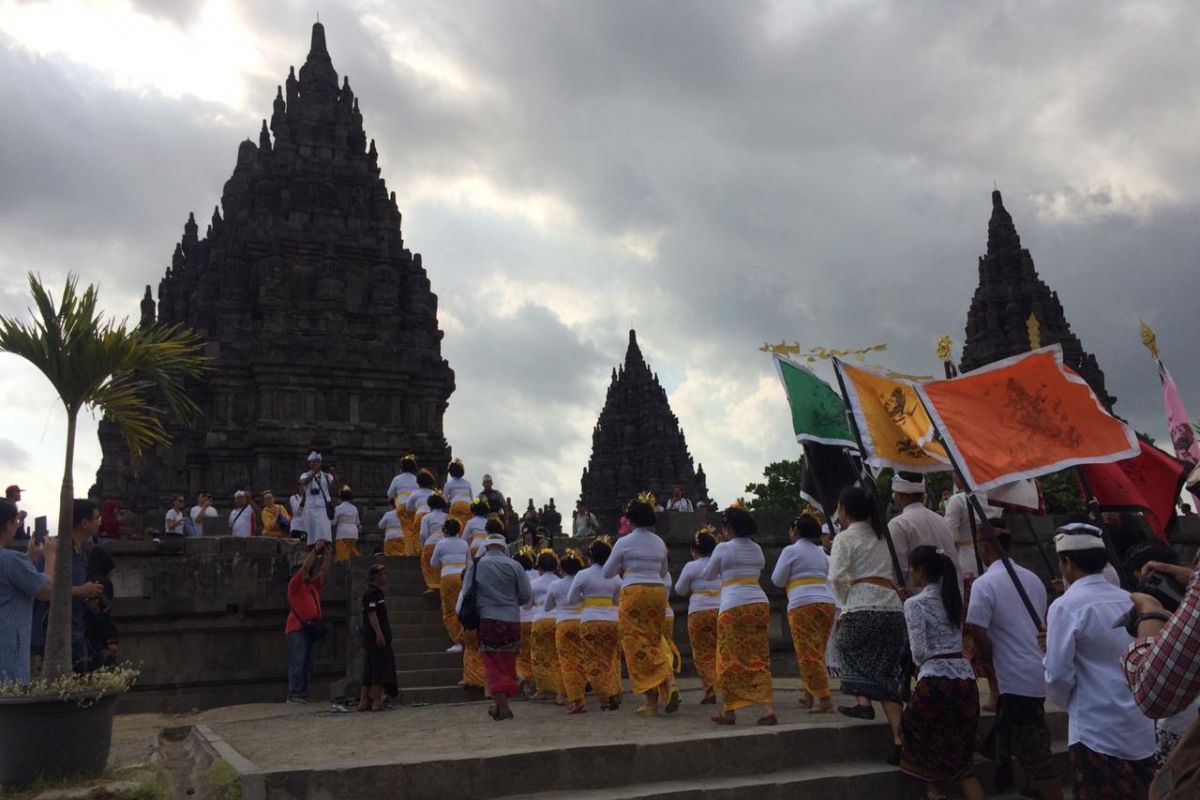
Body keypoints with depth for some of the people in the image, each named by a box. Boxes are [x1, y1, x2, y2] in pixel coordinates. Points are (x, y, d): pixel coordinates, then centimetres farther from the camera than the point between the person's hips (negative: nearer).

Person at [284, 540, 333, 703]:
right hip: (297, 628, -7)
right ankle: (293, 694, -10)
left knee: (307, 663, 7)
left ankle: (303, 694, 9)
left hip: (311, 628, 7)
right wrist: (315, 550, -10)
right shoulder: (294, 585, -1)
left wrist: (328, 554, 8)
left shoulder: (313, 585, 18)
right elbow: (305, 567, -10)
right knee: (297, 661, -11)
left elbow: (325, 570, 15)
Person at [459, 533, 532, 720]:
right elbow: (527, 595, -1)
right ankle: (500, 704, 17)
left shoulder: (476, 565, -1)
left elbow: (466, 592, 1)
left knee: (494, 665, 6)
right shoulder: (514, 566, -3)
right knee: (508, 664, 13)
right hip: (512, 620, 0)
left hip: (487, 620, 0)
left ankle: (502, 706, 0)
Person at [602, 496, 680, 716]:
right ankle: (670, 683, -8)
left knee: (637, 646, 0)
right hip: (658, 591, 5)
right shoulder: (660, 543, 11)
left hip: (633, 593, -5)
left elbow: (607, 572, 7)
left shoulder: (624, 542, -3)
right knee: (654, 641, 15)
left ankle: (651, 701, -1)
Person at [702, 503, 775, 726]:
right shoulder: (756, 549, 13)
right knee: (759, 659, 6)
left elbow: (707, 575, 10)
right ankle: (768, 708, -4)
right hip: (760, 603, 5)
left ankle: (729, 711, 10)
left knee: (730, 659, 4)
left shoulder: (723, 548, -1)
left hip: (734, 607, -5)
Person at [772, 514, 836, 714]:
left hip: (803, 604, -7)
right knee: (815, 653, 14)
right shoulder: (820, 552, 18)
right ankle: (808, 695, 21)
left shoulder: (790, 550, -1)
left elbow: (777, 580, 1)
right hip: (827, 602, 7)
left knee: (809, 654, -5)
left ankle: (824, 701, -12)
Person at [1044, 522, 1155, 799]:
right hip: (1141, 727, 7)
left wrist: (1066, 702, 7)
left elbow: (1058, 674, -13)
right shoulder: (1129, 599, 6)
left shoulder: (1067, 606, -13)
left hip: (1097, 730, -7)